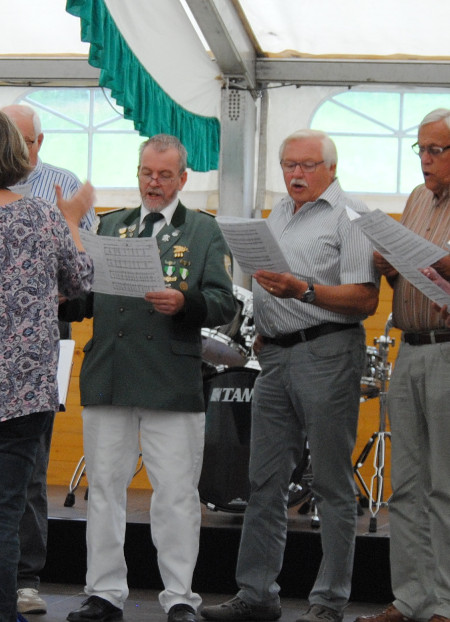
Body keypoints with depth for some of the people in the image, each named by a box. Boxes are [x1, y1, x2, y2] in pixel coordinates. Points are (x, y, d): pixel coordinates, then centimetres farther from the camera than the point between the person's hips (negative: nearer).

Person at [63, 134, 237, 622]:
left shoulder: (204, 232, 8)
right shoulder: (110, 226, 17)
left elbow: (223, 305, -1)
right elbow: (87, 294, 12)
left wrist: (184, 303, -20)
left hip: (172, 379, -3)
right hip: (107, 377, 3)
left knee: (176, 493, -1)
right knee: (104, 488, 7)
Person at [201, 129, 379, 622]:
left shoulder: (349, 217, -5)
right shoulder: (278, 216, 19)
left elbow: (365, 299, -14)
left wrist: (303, 290, -23)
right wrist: (262, 333, 15)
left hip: (327, 354, -8)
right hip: (276, 358, 8)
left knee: (332, 484, -3)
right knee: (265, 481, 7)